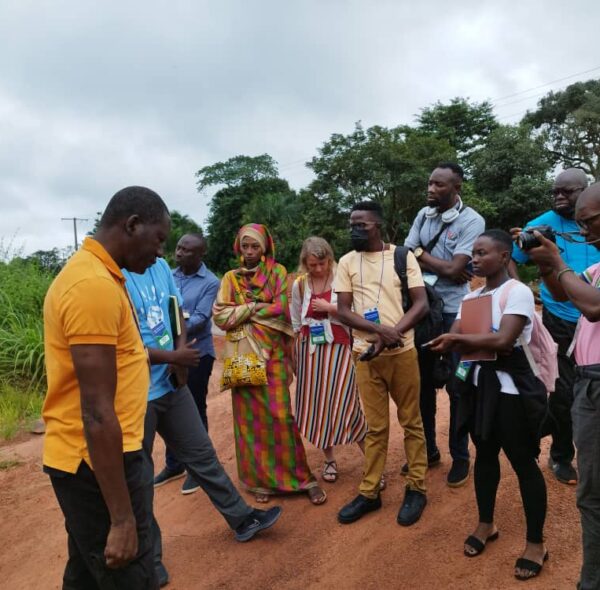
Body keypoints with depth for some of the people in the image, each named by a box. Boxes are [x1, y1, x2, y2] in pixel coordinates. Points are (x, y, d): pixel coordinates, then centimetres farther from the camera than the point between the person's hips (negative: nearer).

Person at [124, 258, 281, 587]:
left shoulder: (160, 266, 4)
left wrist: (181, 349, -7)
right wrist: (174, 357, -13)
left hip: (171, 384, 7)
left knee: (201, 454, 17)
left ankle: (242, 519, 33)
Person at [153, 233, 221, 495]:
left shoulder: (210, 282, -10)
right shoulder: (169, 277, 6)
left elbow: (200, 319, -19)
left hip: (197, 353, -5)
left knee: (195, 411, 7)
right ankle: (173, 464, 32)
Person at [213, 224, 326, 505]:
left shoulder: (278, 273, 2)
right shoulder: (230, 278, 8)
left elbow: (282, 310, -11)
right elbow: (220, 316, -3)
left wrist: (241, 312, -7)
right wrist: (256, 307, -11)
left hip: (273, 352, -2)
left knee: (280, 415, -4)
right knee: (250, 416, 6)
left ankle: (302, 476, 9)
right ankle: (261, 479, 19)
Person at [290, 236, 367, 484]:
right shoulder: (299, 285, 3)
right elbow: (295, 324, 11)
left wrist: (330, 308, -17)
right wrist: (294, 355, 12)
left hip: (338, 349, -4)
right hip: (310, 350, 4)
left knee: (344, 403, -5)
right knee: (316, 404, 9)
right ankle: (329, 460, 25)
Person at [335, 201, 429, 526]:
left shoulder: (403, 256, -2)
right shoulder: (347, 262, 3)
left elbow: (422, 304, -7)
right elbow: (343, 311, -2)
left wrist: (392, 335, -19)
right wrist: (380, 330, -18)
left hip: (401, 352, -1)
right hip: (365, 354, 2)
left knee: (411, 422, 10)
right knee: (375, 426, 11)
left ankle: (416, 489, 24)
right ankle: (369, 492, 22)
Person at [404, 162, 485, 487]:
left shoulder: (472, 221, -11)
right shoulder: (423, 215, 6)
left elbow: (453, 270, -19)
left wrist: (421, 254, -7)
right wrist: (442, 267, -14)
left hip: (453, 312, -5)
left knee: (456, 386, 6)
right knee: (423, 383, 14)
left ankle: (460, 456, 23)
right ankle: (428, 450, 30)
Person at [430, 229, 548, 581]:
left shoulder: (518, 292, -12)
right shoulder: (470, 298, 10)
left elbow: (503, 341, -24)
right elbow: (450, 342, 2)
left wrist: (460, 339, -13)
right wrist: (482, 342, -18)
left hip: (510, 388, -7)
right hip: (479, 384, 7)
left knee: (523, 463, 4)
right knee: (485, 455, 18)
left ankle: (536, 543, 20)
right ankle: (487, 524, 36)